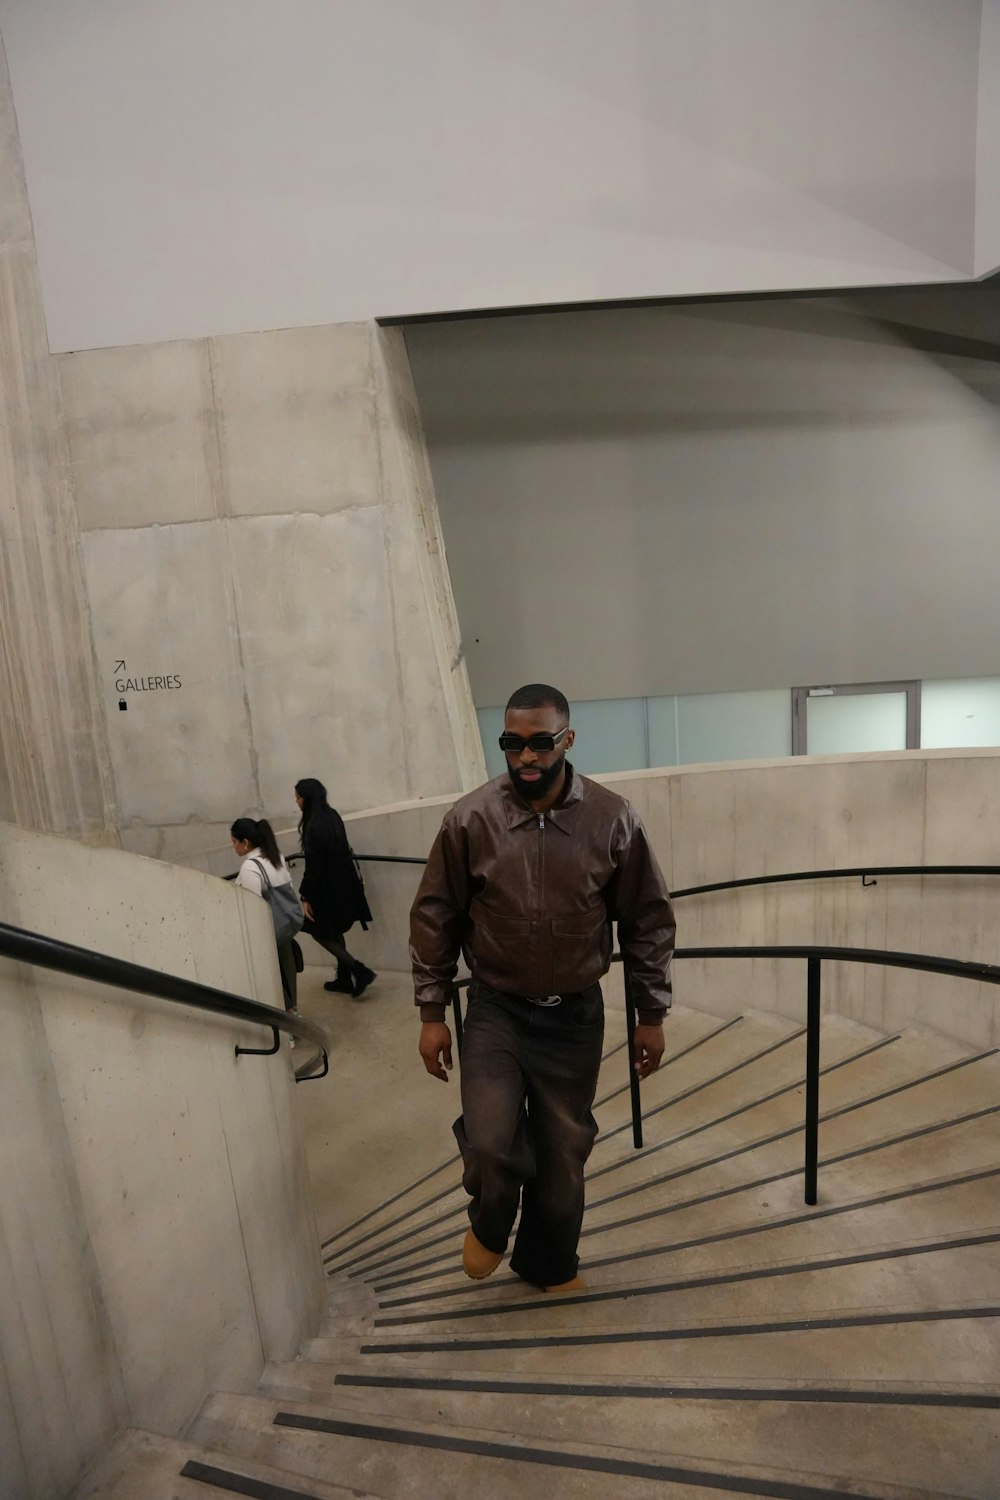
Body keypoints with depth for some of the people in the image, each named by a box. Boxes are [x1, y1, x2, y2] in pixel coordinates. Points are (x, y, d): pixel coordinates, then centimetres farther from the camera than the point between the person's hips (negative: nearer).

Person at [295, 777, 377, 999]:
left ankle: (359, 970, -1)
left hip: (327, 886, -8)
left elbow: (313, 866, -20)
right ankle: (344, 979, 26)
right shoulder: (333, 816, 5)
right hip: (343, 883, 8)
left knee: (320, 932, 6)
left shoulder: (313, 825, -21)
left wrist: (305, 896, -14)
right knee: (334, 931, 19)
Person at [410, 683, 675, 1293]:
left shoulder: (613, 820, -12)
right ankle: (490, 1225, 27)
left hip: (575, 1015, 1)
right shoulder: (470, 819, -13)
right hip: (496, 1011, -1)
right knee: (489, 1142, -11)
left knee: (563, 1150, 14)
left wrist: (652, 1015, 2)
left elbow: (648, 920, -1)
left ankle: (549, 1262, 45)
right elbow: (435, 918, -3)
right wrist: (432, 1014, -1)